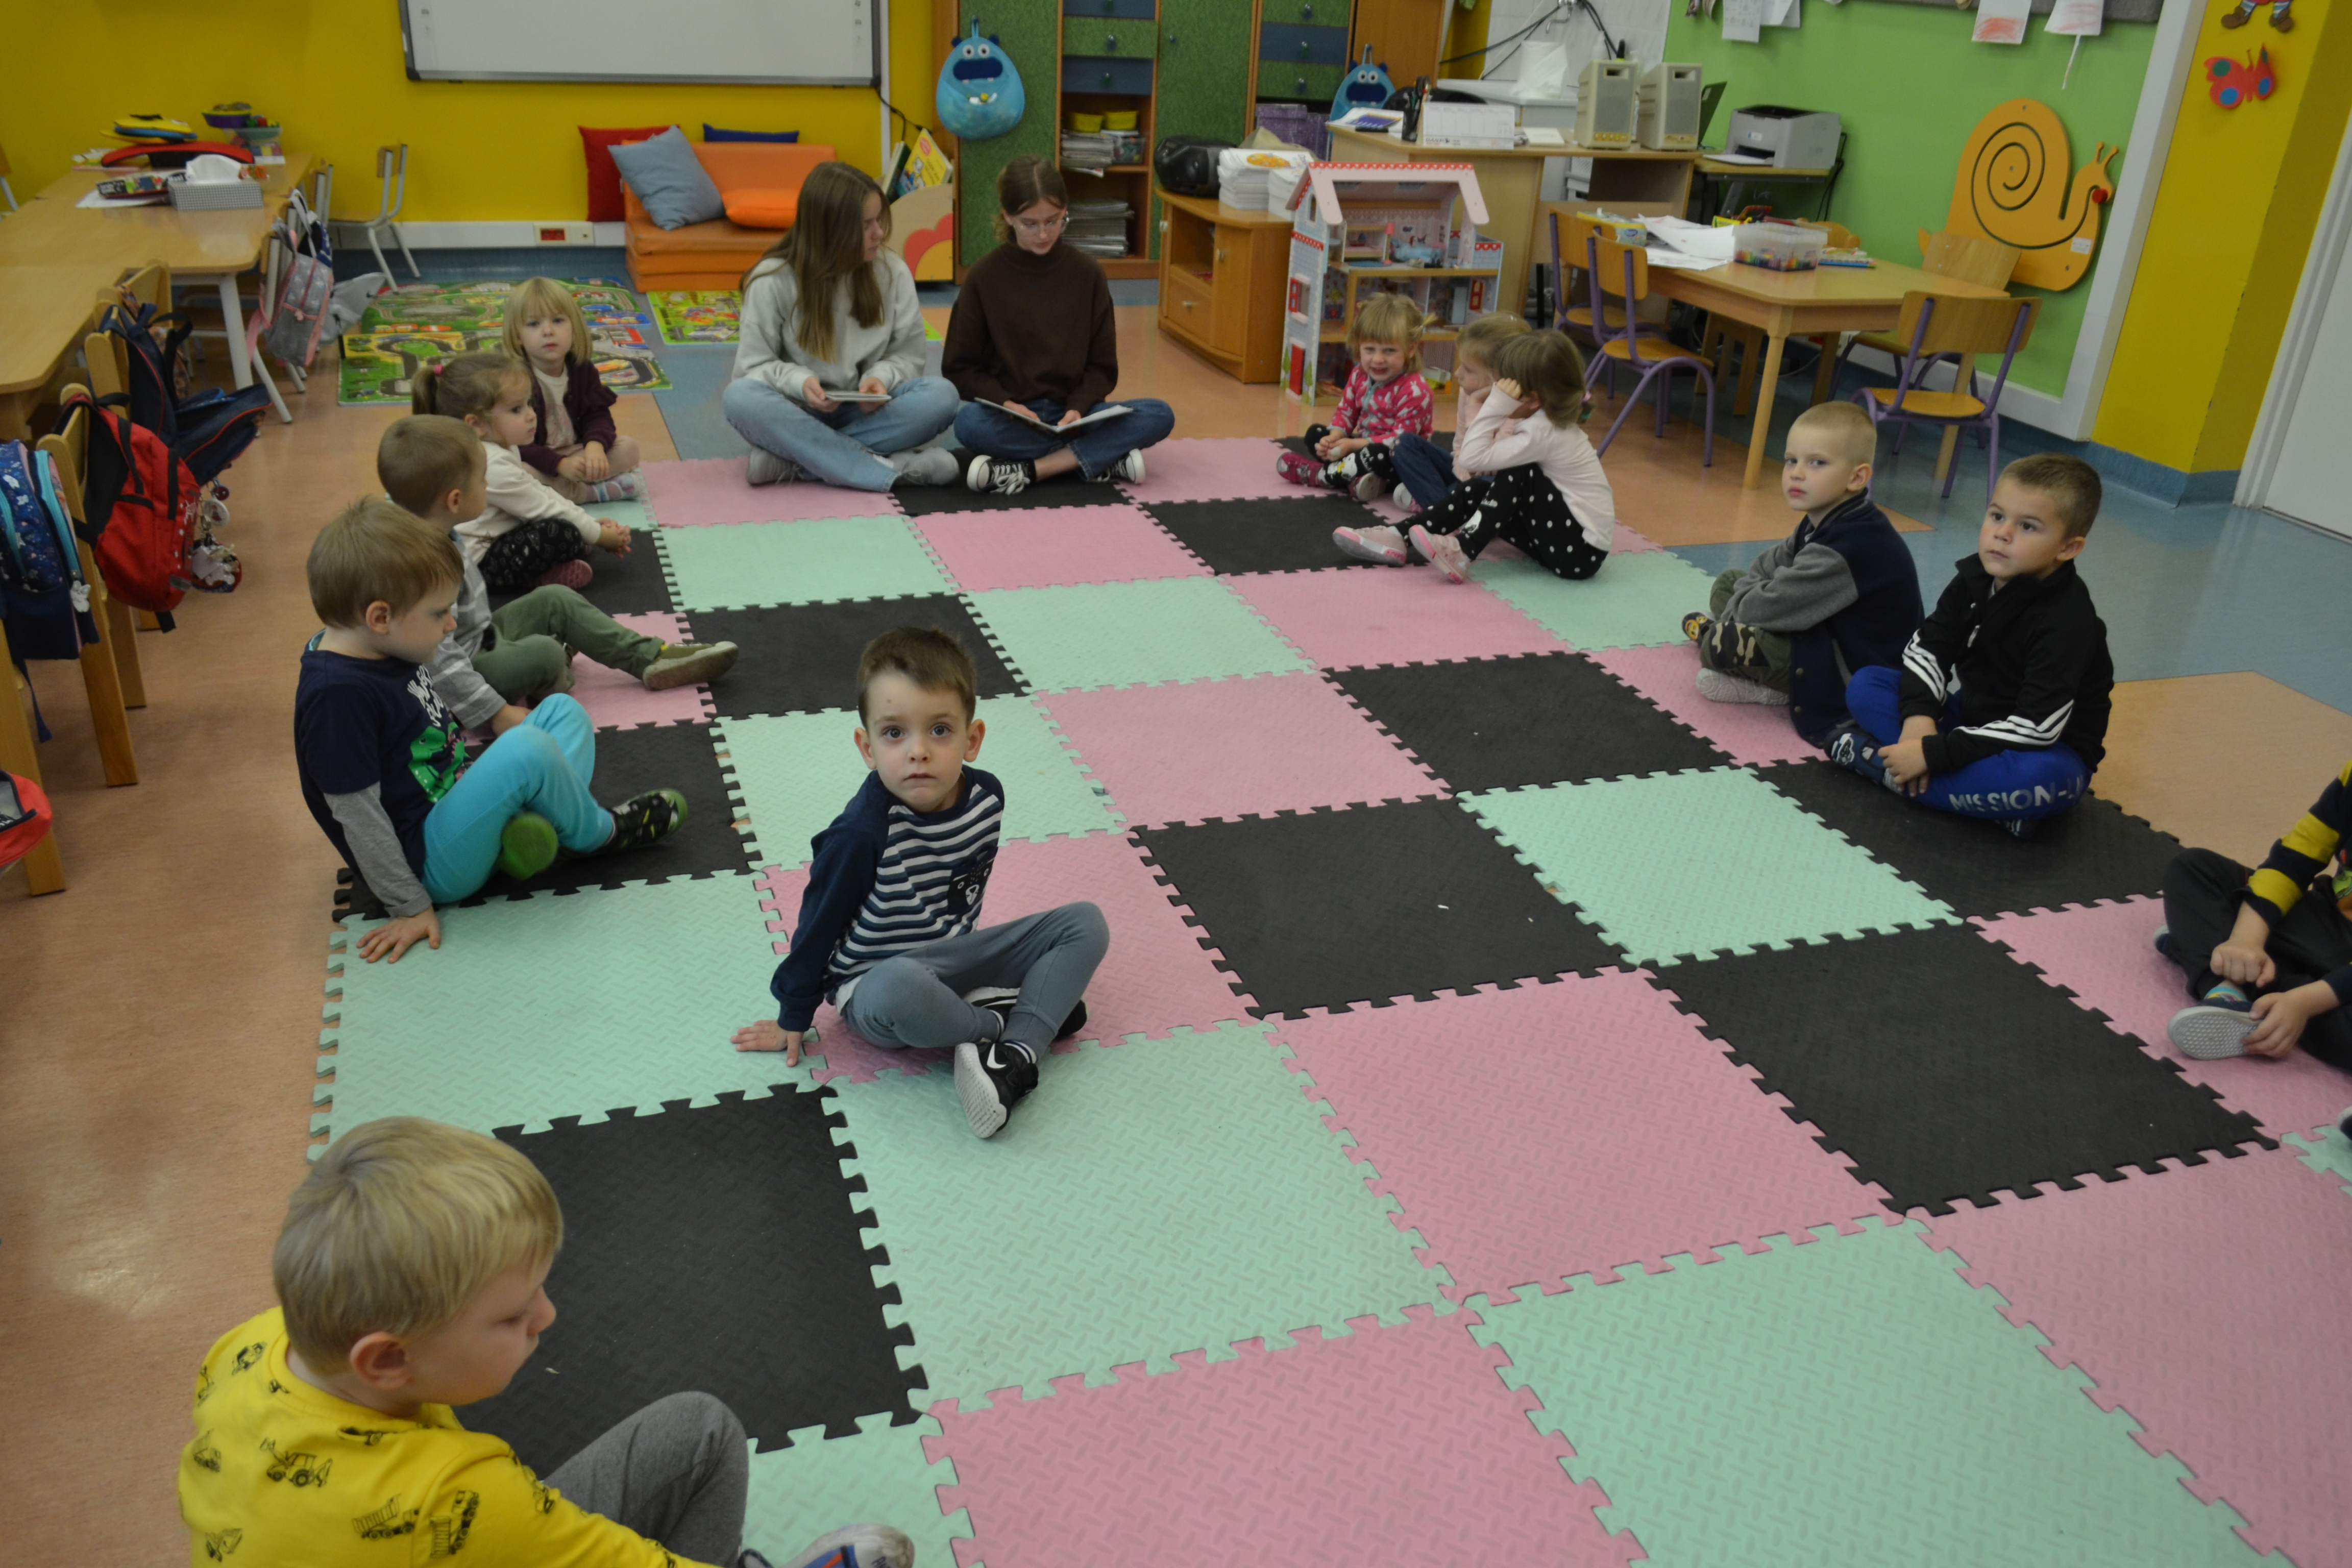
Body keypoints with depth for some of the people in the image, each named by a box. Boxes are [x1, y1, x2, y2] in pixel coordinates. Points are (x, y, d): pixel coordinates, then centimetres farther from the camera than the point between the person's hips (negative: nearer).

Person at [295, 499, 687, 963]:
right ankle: (600, 832, -3)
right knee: (526, 750, -31)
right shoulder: (337, 694, -25)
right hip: (430, 863, -11)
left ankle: (540, 829, -14)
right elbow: (358, 815, -21)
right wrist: (409, 907, -16)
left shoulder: (379, 651, 5)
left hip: (454, 806, 11)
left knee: (563, 711, 12)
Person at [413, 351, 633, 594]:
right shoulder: (494, 467, -26)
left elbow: (538, 491, 13)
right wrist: (598, 535, -11)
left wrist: (589, 522, 6)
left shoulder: (501, 449, 6)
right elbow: (543, 510, -20)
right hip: (480, 562, -11)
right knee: (561, 534, -30)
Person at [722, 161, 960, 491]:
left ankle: (793, 460, -29)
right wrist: (799, 381, -26)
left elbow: (907, 356, 4)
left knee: (941, 395, -26)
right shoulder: (772, 281, -8)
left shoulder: (893, 273, -2)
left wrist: (882, 378, -19)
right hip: (799, 414, -2)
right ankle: (892, 469, -38)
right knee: (740, 397, -34)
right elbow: (753, 366, -5)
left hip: (866, 412, 2)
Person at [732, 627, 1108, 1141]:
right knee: (899, 989, -42)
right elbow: (820, 924, -12)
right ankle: (1000, 1019, -12)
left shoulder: (986, 797, -9)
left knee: (1086, 923, -5)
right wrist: (792, 1017, -2)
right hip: (875, 980, -6)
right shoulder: (862, 833, -25)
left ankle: (1014, 1056, -21)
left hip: (951, 956, 6)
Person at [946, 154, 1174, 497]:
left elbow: (1102, 365, 5)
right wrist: (1006, 404, -17)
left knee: (1159, 416, -22)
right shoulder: (984, 276, -1)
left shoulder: (1087, 273, 3)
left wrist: (1078, 408, -14)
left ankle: (1030, 470, -25)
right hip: (1009, 415, -1)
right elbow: (959, 367, 1)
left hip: (1071, 413, 2)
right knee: (968, 423, -36)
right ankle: (1106, 460, -26)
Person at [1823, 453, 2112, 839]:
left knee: (2041, 779, -42)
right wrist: (1919, 715, -20)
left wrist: (1934, 753, -32)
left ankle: (1882, 763, -27)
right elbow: (1928, 646, 0)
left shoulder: (2067, 622, -26)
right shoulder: (1975, 576, -5)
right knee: (1865, 685, -7)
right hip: (1971, 717, 7)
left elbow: (2035, 729, -31)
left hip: (2047, 752, -7)